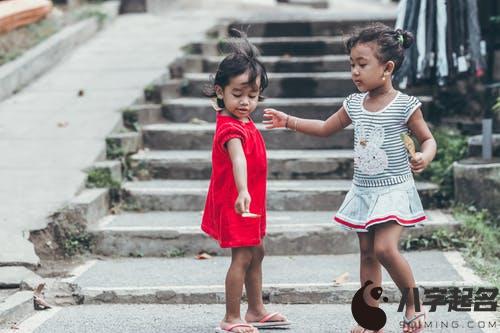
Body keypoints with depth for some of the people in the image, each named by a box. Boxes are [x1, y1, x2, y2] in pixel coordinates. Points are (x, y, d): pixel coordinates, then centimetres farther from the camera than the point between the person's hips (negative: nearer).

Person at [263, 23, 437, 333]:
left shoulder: (405, 105, -12)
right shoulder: (354, 104, 5)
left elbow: (428, 139, -3)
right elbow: (325, 128, 19)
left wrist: (425, 157, -25)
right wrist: (289, 121, 13)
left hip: (394, 190, -6)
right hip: (363, 190, 6)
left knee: (385, 248, -20)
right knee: (367, 253, 8)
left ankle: (415, 304, 1)